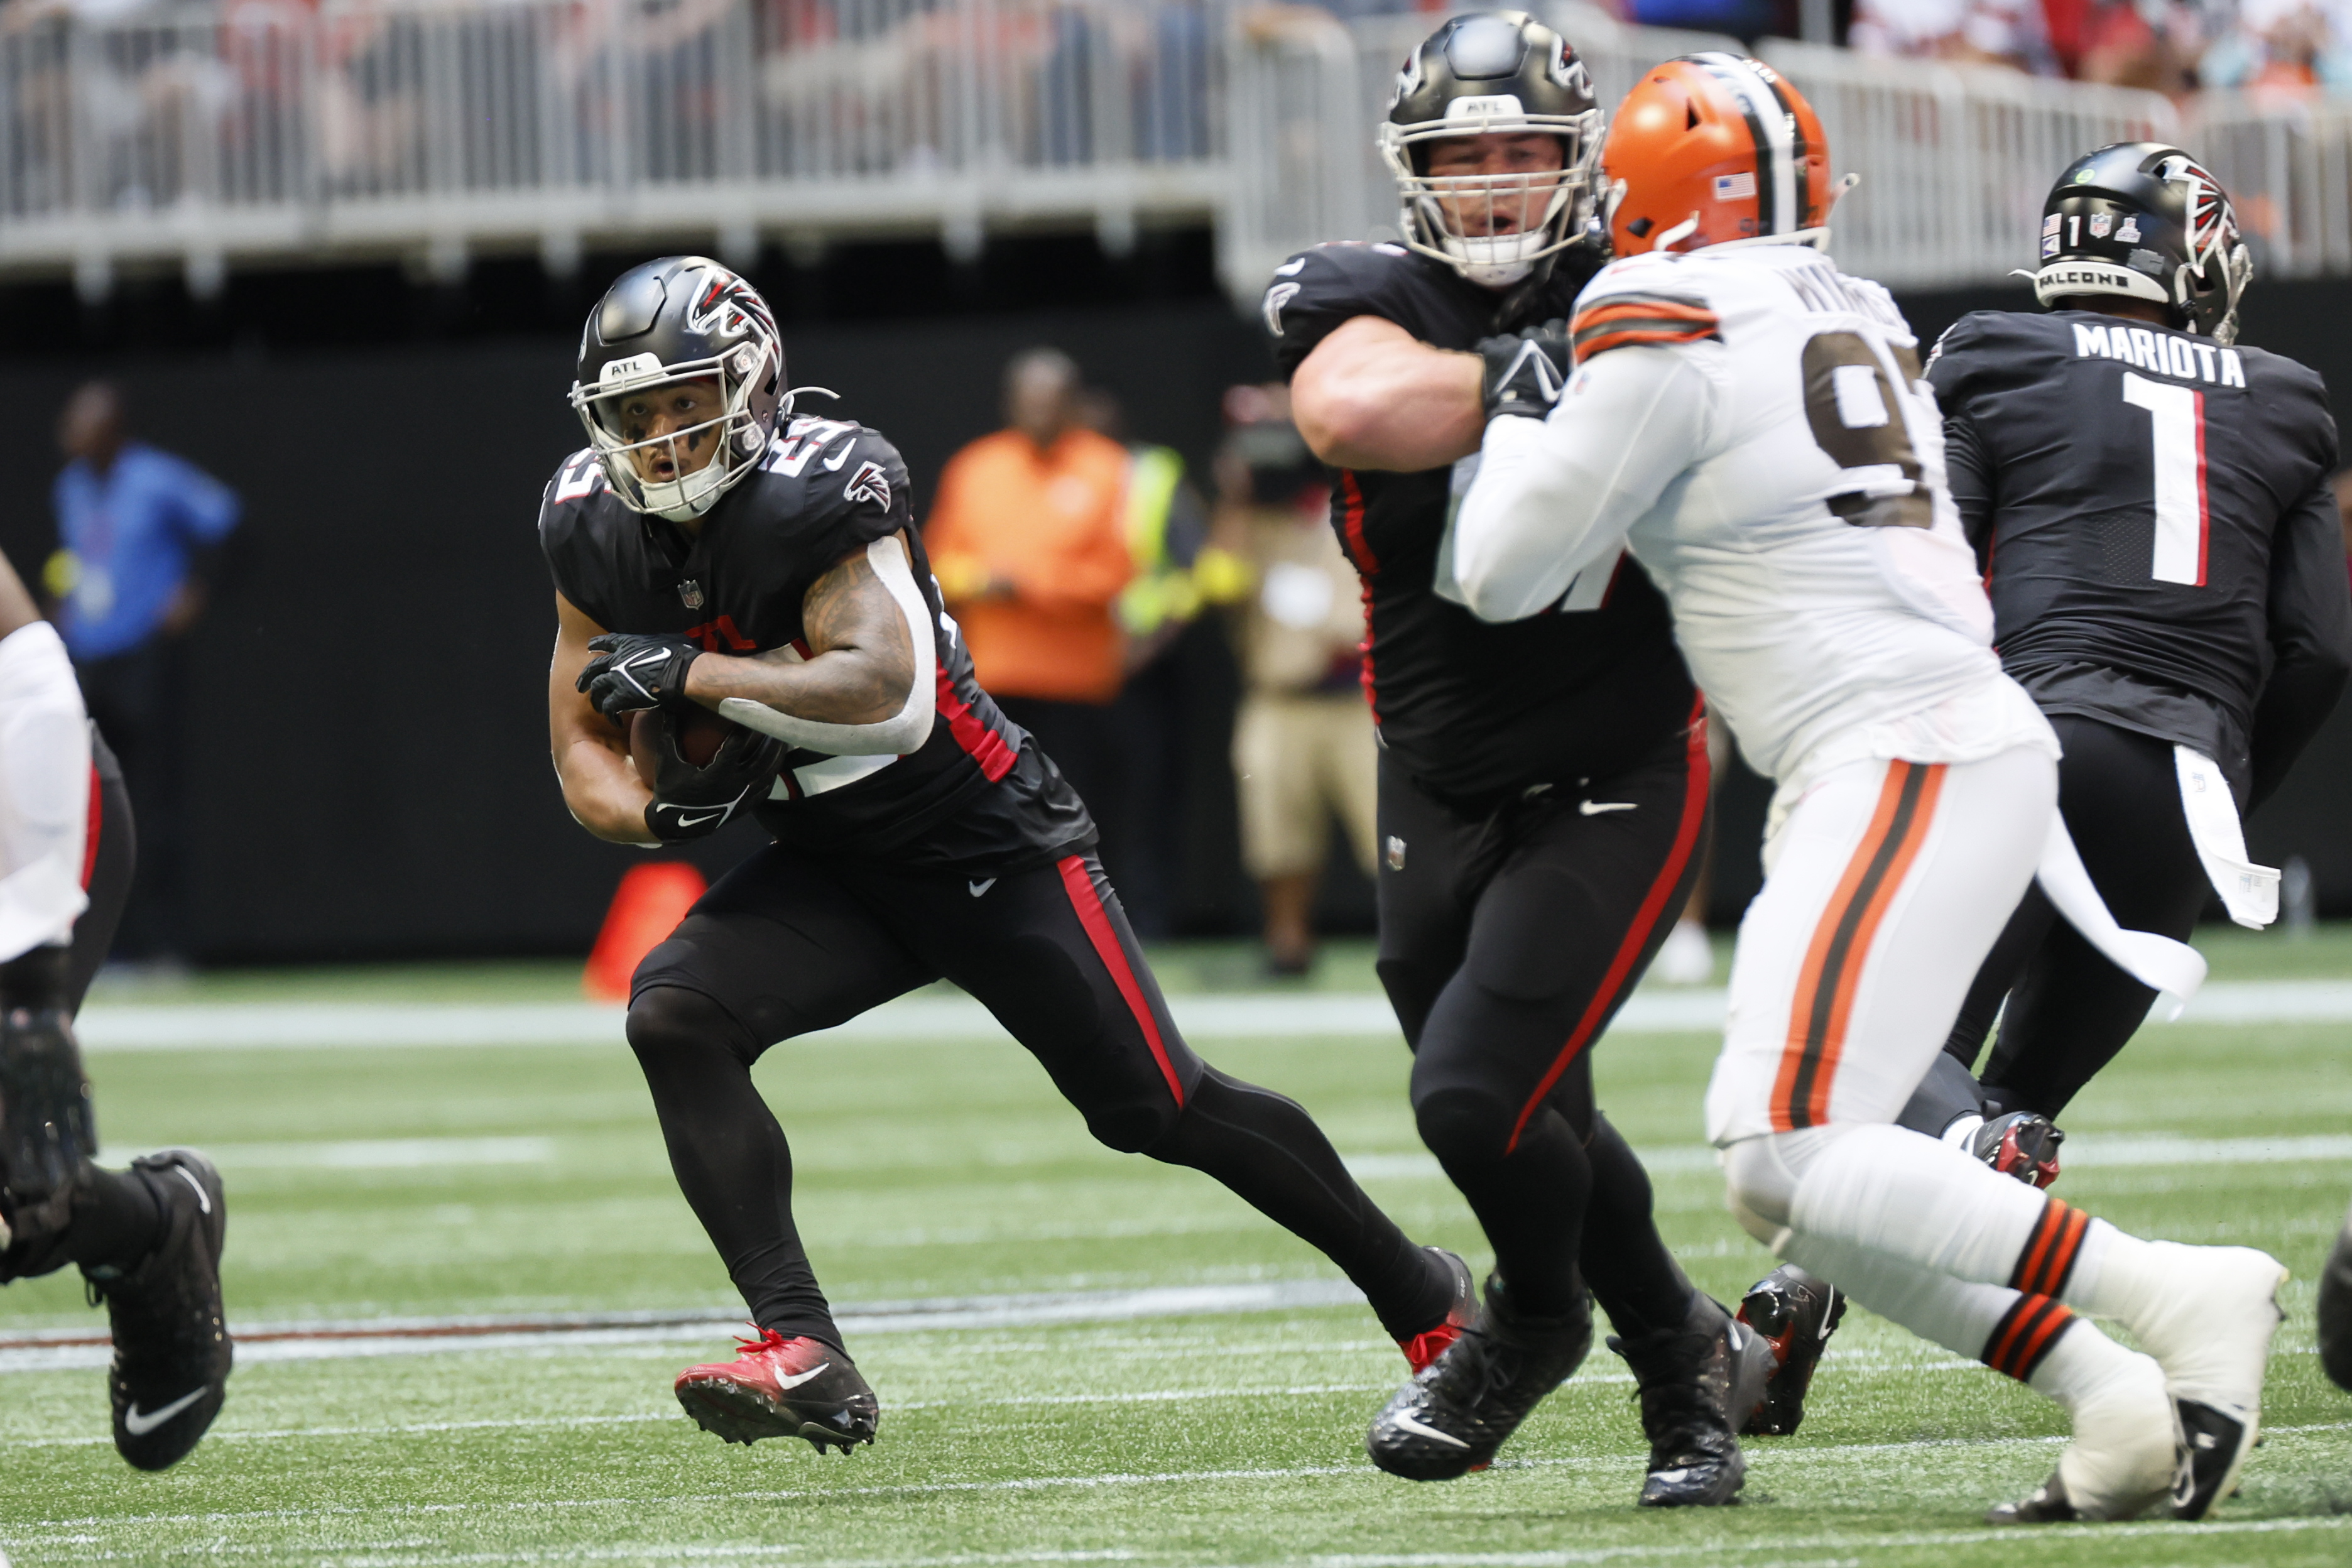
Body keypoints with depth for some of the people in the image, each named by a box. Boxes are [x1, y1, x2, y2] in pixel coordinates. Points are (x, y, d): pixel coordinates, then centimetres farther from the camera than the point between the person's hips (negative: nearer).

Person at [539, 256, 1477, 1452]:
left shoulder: (817, 489, -24)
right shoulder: (598, 536, -3)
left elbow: (889, 700, -35)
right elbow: (588, 750, 4)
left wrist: (691, 673, -35)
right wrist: (654, 809, -18)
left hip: (988, 851, -6)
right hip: (830, 872, 6)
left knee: (1156, 1105, -2)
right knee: (673, 1016, -20)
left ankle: (1422, 1297, 20)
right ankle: (804, 1360, -25)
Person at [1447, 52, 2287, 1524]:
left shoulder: (1667, 339, -8)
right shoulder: (1854, 318, 17)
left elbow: (1507, 574, -1)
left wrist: (1515, 412, 16)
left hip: (1903, 771, -9)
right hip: (1981, 744, 9)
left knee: (1792, 1164, -16)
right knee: (1794, 1179, 9)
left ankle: (2177, 1295, -18)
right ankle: (2125, 1402, -1)